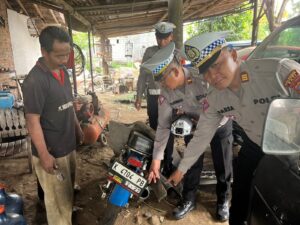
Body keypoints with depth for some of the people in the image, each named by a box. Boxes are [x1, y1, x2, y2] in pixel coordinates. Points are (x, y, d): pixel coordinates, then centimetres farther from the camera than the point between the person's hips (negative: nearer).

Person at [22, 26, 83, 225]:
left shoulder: (63, 71, 3)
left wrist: (77, 127, 18)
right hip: (51, 151, -8)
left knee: (69, 186, 28)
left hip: (68, 145, 8)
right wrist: (44, 155, -20)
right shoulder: (35, 81, -23)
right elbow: (33, 121, -21)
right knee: (59, 198, 9)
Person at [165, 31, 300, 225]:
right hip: (254, 149, 4)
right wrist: (181, 169, 2)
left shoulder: (279, 70, -31)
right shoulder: (214, 99, -14)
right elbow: (201, 136, -4)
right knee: (239, 203, 16)